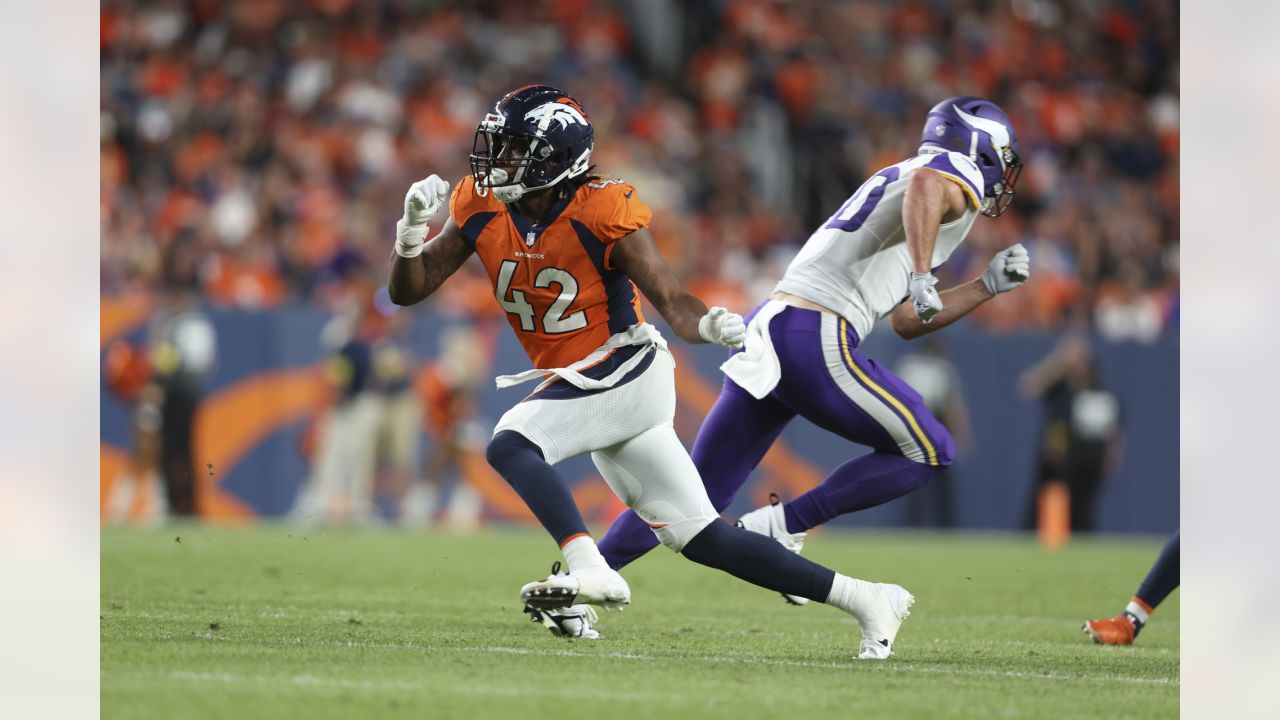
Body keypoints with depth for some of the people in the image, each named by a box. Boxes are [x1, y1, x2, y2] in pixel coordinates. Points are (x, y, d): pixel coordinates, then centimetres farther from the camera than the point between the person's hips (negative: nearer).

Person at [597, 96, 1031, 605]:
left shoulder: (894, 181, 31)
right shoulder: (960, 176, 4)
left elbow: (906, 323, 33)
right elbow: (926, 185, -24)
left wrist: (989, 286, 32)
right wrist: (923, 276, -29)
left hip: (764, 333, 8)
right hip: (815, 340, -8)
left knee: (698, 493, 10)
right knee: (927, 452, 6)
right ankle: (781, 526, -2)